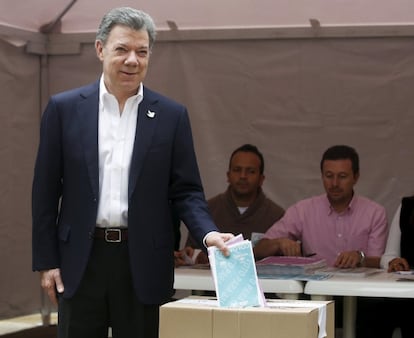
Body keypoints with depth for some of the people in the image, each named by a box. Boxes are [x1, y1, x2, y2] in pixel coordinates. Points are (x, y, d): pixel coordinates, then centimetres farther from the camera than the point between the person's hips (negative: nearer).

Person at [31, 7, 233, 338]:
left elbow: (186, 190, 4)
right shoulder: (64, 108, 3)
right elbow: (45, 190, 4)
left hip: (143, 263, 0)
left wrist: (208, 233, -15)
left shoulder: (172, 115, 3)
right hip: (81, 259, 0)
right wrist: (46, 261, 1)